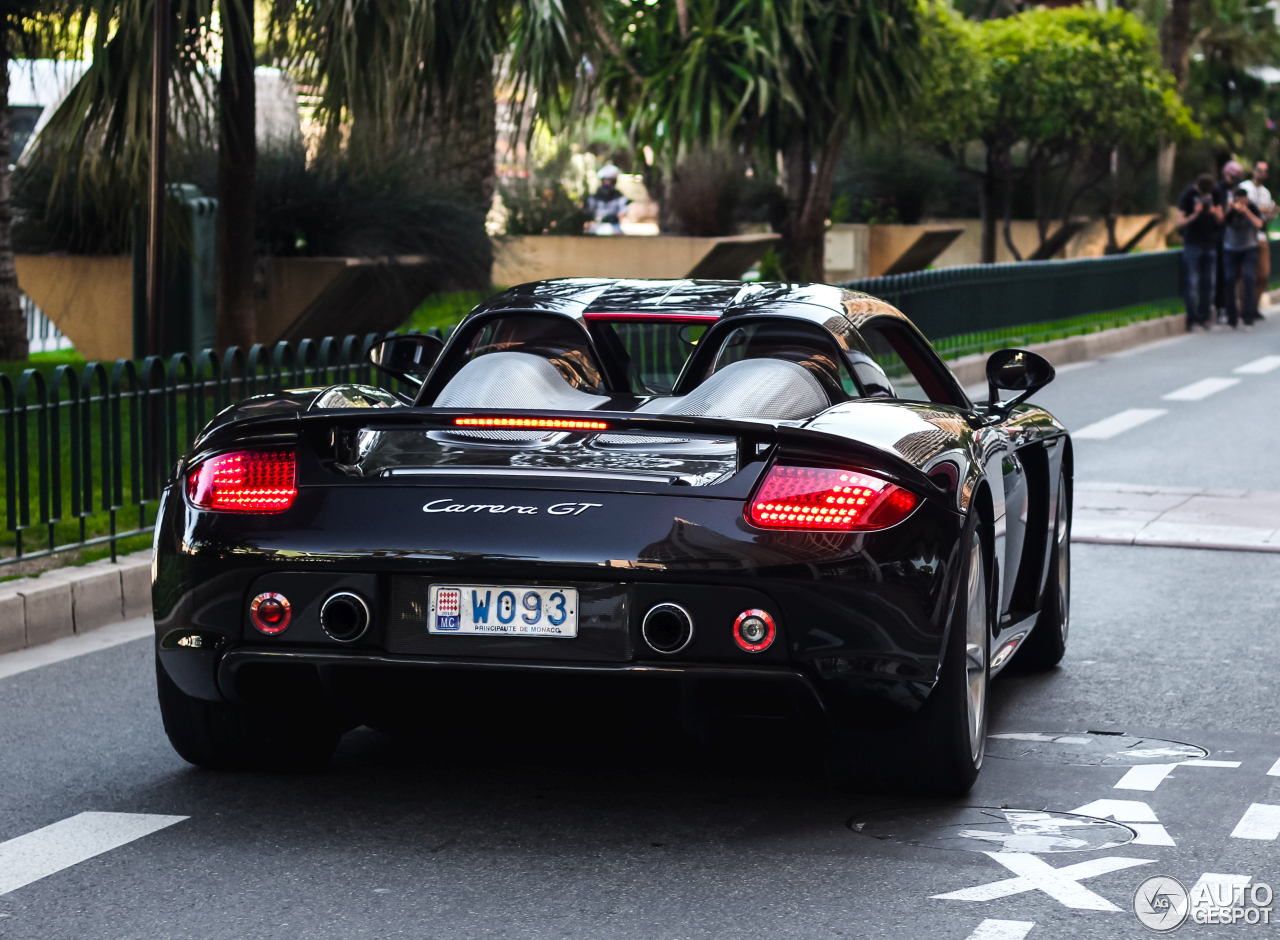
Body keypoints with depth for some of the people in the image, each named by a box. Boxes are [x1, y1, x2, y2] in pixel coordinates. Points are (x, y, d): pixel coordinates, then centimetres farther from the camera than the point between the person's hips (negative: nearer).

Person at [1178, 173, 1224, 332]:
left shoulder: (1214, 195, 6)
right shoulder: (1187, 195, -8)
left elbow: (1221, 220, 10)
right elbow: (1180, 223, -10)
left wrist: (1215, 213, -13)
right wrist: (1195, 215, -28)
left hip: (1210, 245, 5)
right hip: (1192, 245, -5)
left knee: (1208, 283, 5)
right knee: (1192, 284, -7)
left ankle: (1204, 318, 12)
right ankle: (1193, 320, -5)